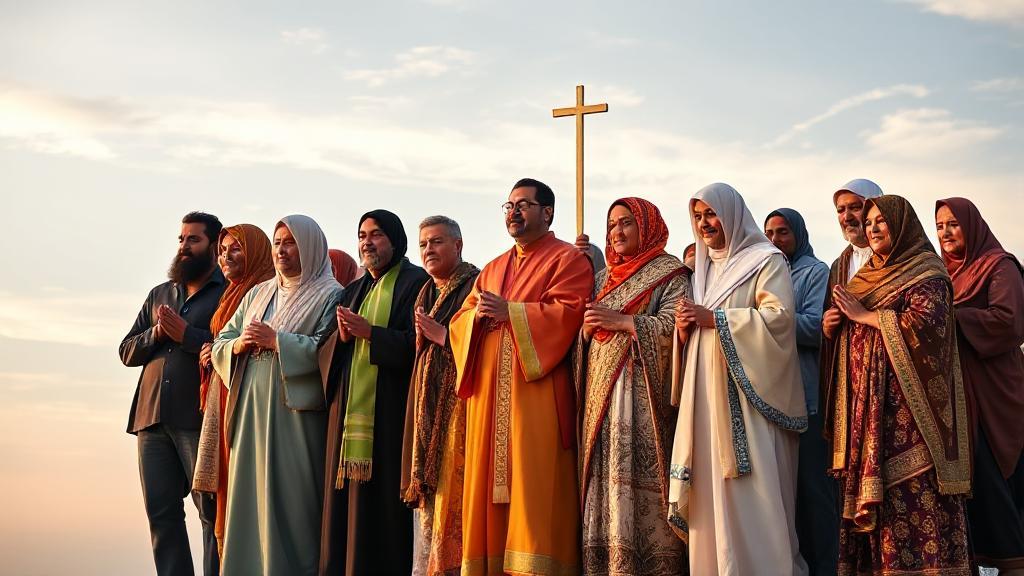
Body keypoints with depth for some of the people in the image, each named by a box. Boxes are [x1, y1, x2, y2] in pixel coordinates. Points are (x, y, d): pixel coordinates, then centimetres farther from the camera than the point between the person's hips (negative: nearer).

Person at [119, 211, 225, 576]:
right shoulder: (159, 295, 22)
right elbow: (127, 351, 18)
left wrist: (186, 334, -13)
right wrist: (156, 335, -1)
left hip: (199, 419, -6)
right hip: (152, 417, 6)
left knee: (212, 510, -4)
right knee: (161, 511, 5)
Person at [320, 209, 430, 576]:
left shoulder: (416, 283, -1)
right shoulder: (354, 291, 21)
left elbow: (416, 344, -12)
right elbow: (328, 353, 17)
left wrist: (369, 332, -16)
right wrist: (343, 336, -3)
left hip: (388, 409, -7)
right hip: (348, 408, 7)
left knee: (383, 504, -8)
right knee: (344, 502, 4)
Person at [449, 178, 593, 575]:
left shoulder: (567, 259, 3)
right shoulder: (492, 269, 24)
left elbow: (568, 312, -13)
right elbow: (459, 321, 18)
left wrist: (508, 311, -13)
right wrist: (479, 315, -5)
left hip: (537, 393, -7)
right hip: (489, 395, 7)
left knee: (533, 482, -10)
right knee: (489, 482, 3)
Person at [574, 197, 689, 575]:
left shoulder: (669, 275, 4)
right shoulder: (603, 279, 22)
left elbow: (671, 325, -12)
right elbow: (583, 339, 21)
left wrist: (621, 321, -12)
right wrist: (587, 328, 1)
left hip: (642, 393, -6)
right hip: (601, 392, 6)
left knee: (639, 479, -12)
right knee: (605, 480, 0)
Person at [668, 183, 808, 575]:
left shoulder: (765, 260, 0)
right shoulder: (704, 269, 21)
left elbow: (780, 315, -14)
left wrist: (714, 318, -15)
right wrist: (684, 328, 1)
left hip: (746, 394, -6)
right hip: (707, 395, 6)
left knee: (751, 493, -9)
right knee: (712, 490, 3)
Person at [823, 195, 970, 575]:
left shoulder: (926, 273, 0)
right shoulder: (868, 276, 21)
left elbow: (922, 322, -17)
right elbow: (845, 336, 24)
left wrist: (863, 315, -9)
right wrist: (832, 326, 2)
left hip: (905, 404, -7)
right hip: (863, 406, 7)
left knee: (911, 493, -12)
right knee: (867, 489, 0)